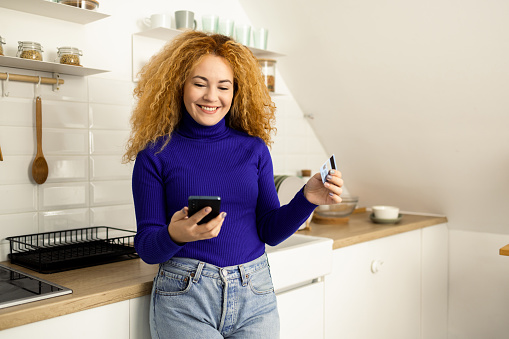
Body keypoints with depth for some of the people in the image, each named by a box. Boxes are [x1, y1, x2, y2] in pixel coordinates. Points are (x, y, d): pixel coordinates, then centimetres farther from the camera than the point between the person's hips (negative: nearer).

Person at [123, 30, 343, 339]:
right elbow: (147, 248, -4)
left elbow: (270, 231, 3)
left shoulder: (254, 149, 4)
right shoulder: (156, 155, -3)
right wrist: (174, 236, -24)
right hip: (185, 297, -2)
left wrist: (306, 199, -13)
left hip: (254, 295, 2)